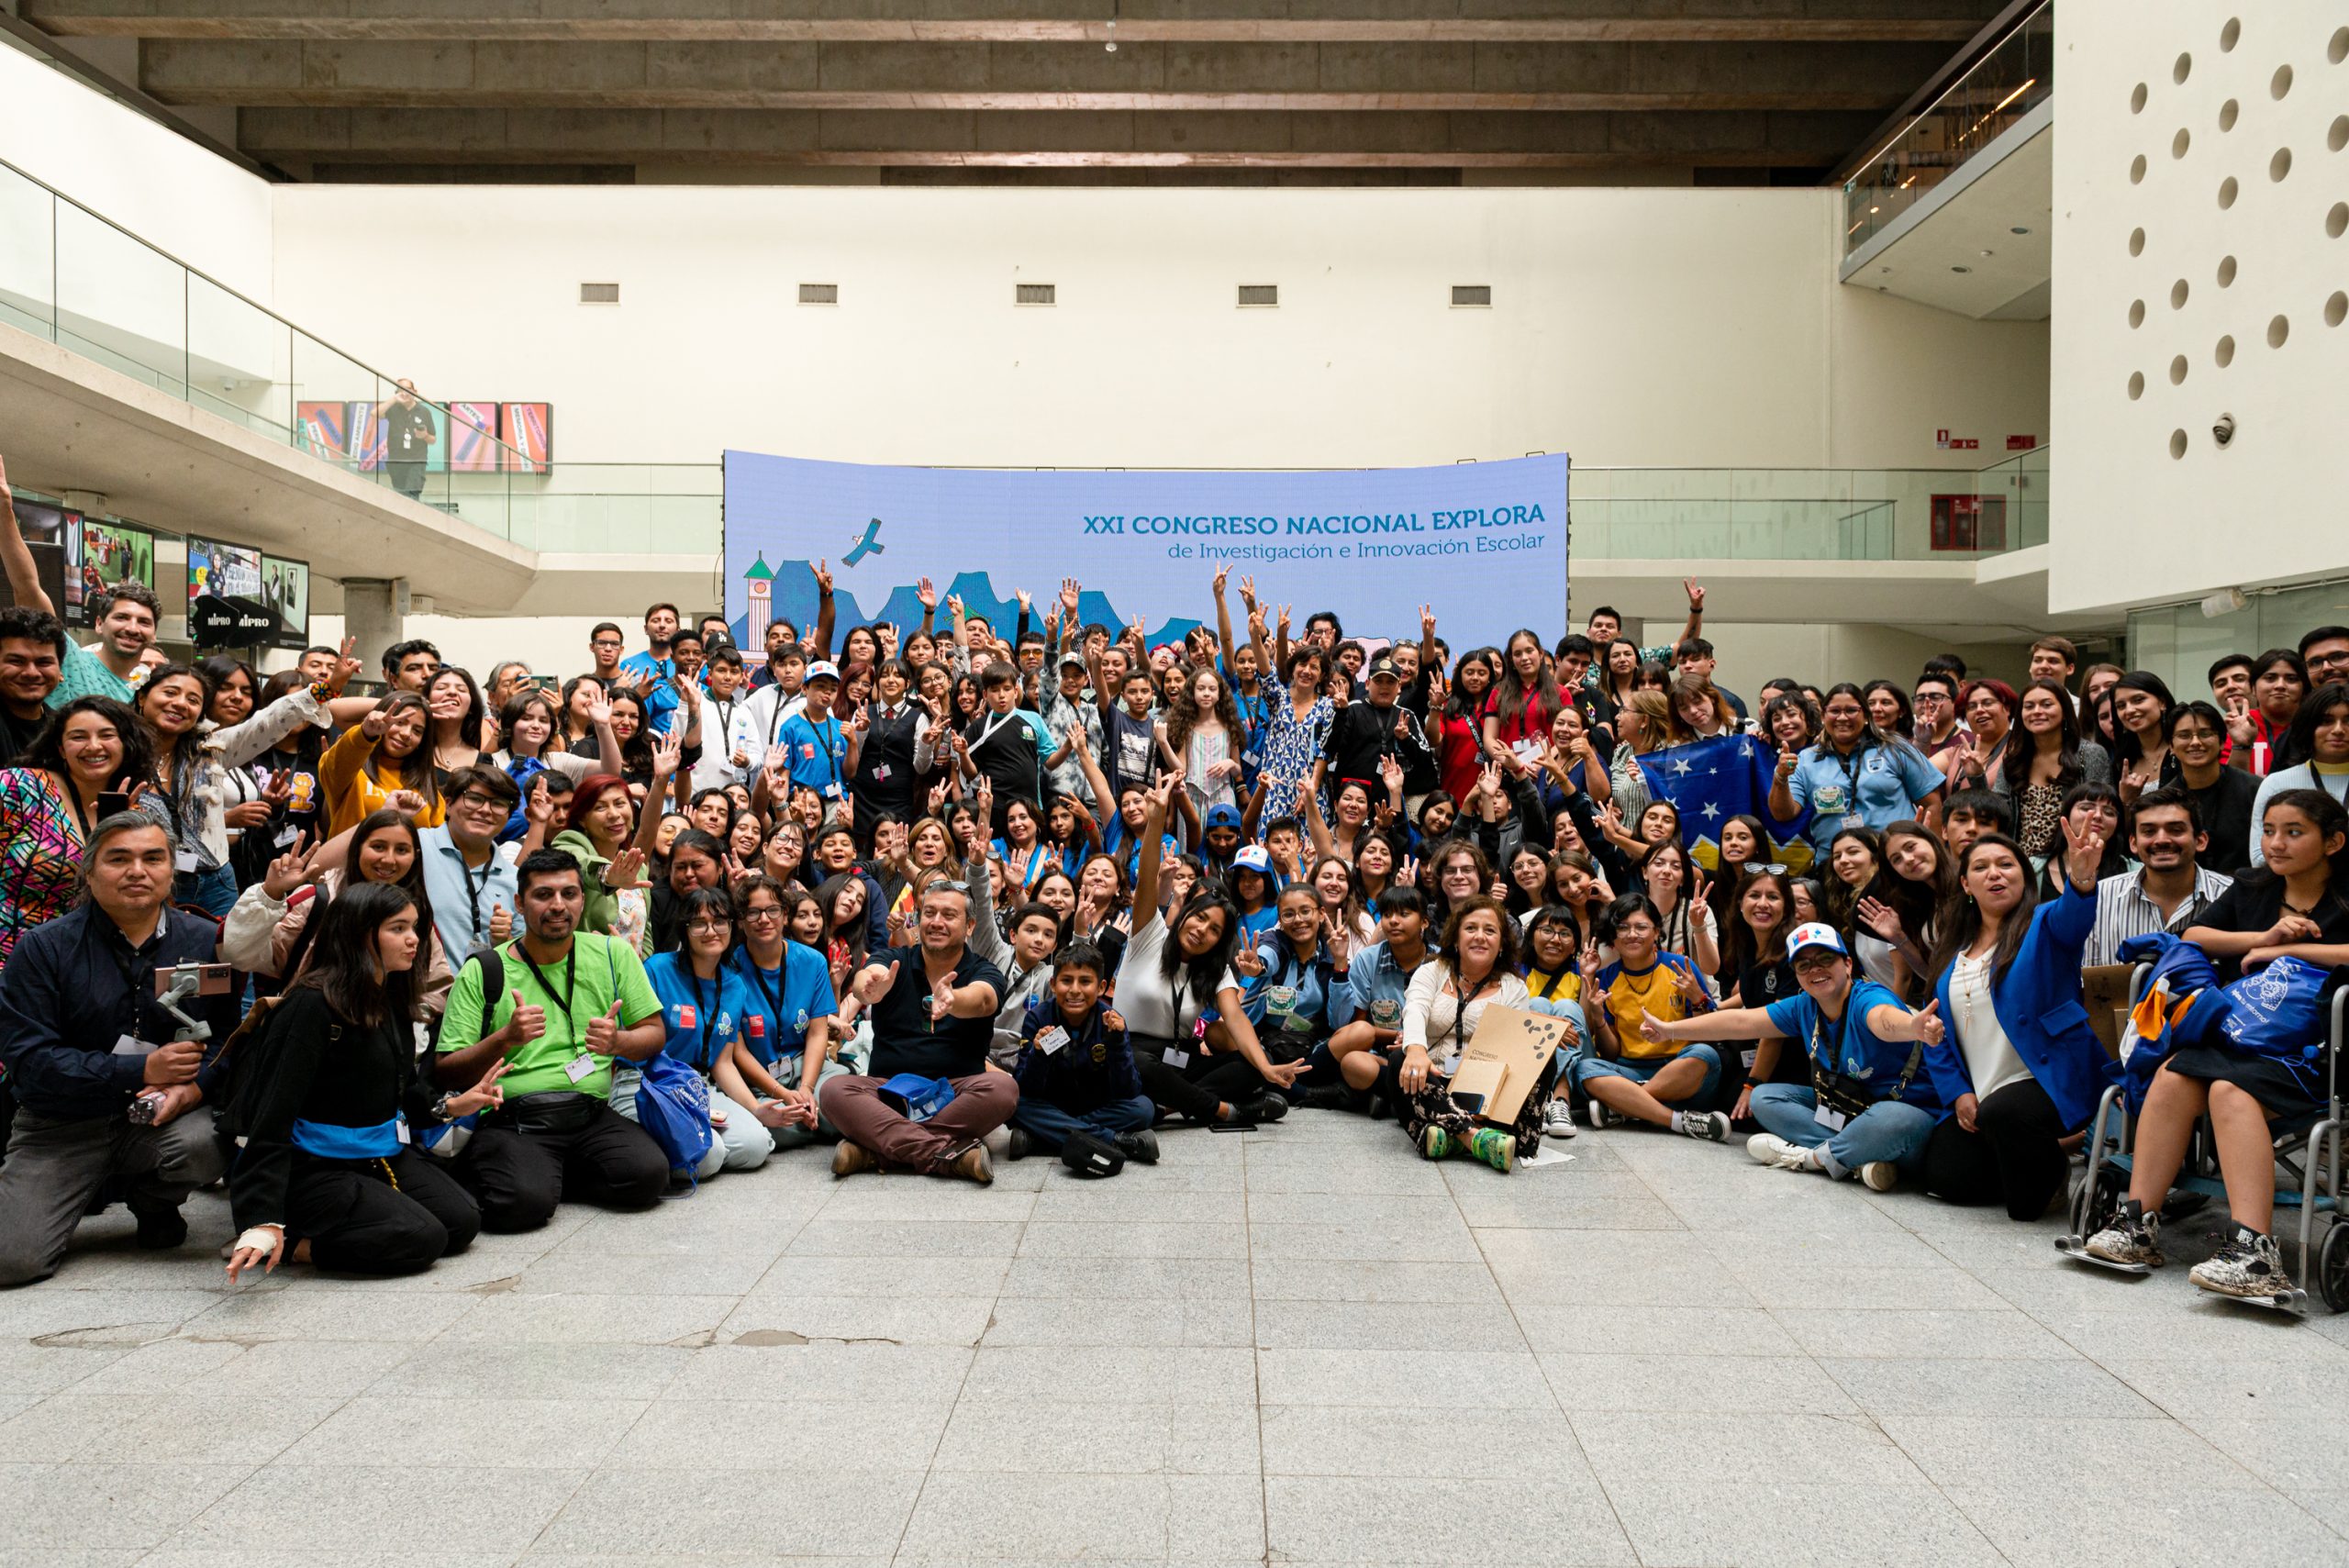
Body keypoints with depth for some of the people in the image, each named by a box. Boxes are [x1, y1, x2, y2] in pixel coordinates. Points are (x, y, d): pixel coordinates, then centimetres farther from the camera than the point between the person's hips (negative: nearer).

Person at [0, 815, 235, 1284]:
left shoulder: (206, 941, 2)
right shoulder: (45, 947, -4)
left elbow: (231, 1036, 0)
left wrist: (194, 1085, -23)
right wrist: (142, 1071, -20)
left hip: (163, 1118, 1)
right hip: (61, 1126, -1)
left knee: (206, 1144, -33)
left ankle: (154, 1203, 5)